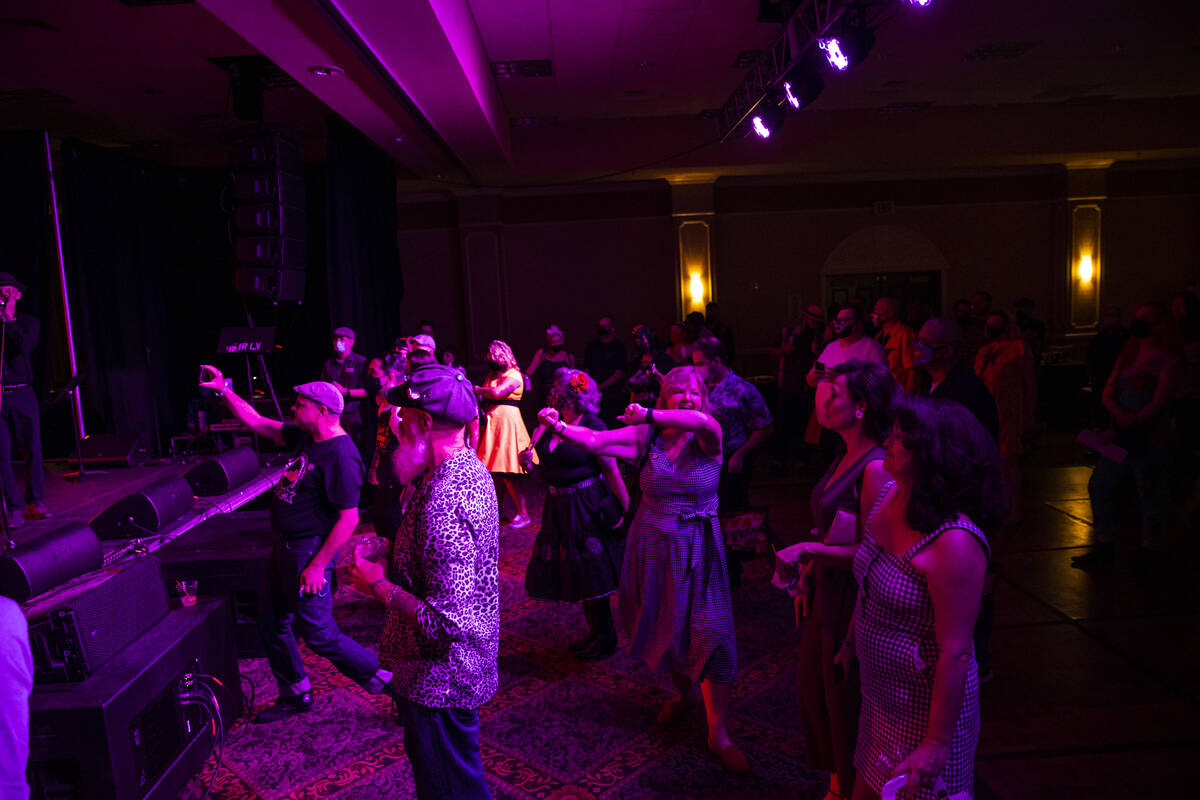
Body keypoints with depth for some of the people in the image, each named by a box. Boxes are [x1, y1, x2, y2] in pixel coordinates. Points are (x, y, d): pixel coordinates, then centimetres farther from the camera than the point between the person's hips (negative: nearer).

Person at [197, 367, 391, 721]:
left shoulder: (341, 456, -24)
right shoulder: (304, 437, 5)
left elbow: (348, 518, -25)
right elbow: (257, 423, 16)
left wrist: (318, 564, -24)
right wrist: (223, 391, 11)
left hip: (309, 551, -10)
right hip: (286, 547, 10)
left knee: (319, 634, -3)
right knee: (272, 624, 19)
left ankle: (388, 682, 12)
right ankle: (295, 695, 36)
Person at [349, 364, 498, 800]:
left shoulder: (443, 502, -32)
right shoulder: (471, 470, 2)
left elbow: (445, 622, -32)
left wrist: (379, 586, -20)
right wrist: (392, 569, 6)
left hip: (441, 679, -10)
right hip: (463, 667, 10)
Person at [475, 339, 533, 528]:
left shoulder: (513, 375, -9)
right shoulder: (493, 374, 19)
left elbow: (496, 392, -24)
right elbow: (484, 398, 17)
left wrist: (477, 390, -9)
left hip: (506, 423, -8)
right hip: (492, 424, 8)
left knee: (507, 473, -8)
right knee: (494, 471, 10)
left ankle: (523, 514, -1)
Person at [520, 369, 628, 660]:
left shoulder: (593, 428, -15)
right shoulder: (546, 428, 7)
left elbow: (612, 472, -16)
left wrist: (624, 511, -17)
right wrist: (530, 464, -3)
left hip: (589, 509, -7)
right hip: (559, 508, 7)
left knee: (592, 574, 1)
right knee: (575, 573, 14)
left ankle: (605, 638, 17)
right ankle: (595, 631, 31)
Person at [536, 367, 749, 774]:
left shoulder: (708, 439, -9)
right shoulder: (645, 436, -2)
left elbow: (702, 421, -34)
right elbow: (594, 440, -11)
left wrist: (648, 415, -28)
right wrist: (559, 427, -26)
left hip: (696, 550, -3)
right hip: (652, 546, 3)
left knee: (710, 633, -3)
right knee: (663, 625, 16)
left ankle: (718, 734, 8)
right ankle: (682, 692, 44)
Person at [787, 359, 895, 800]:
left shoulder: (875, 468, -24)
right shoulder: (844, 457, 5)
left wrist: (810, 549, -25)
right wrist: (807, 578, 14)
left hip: (852, 599, -9)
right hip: (826, 593, 9)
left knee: (846, 701, 10)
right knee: (814, 690, 22)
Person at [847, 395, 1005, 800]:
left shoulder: (954, 543, -29)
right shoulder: (883, 496, -4)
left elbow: (955, 653, -25)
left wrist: (935, 744, -20)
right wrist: (852, 641, 18)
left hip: (926, 703, -7)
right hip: (879, 693, 7)